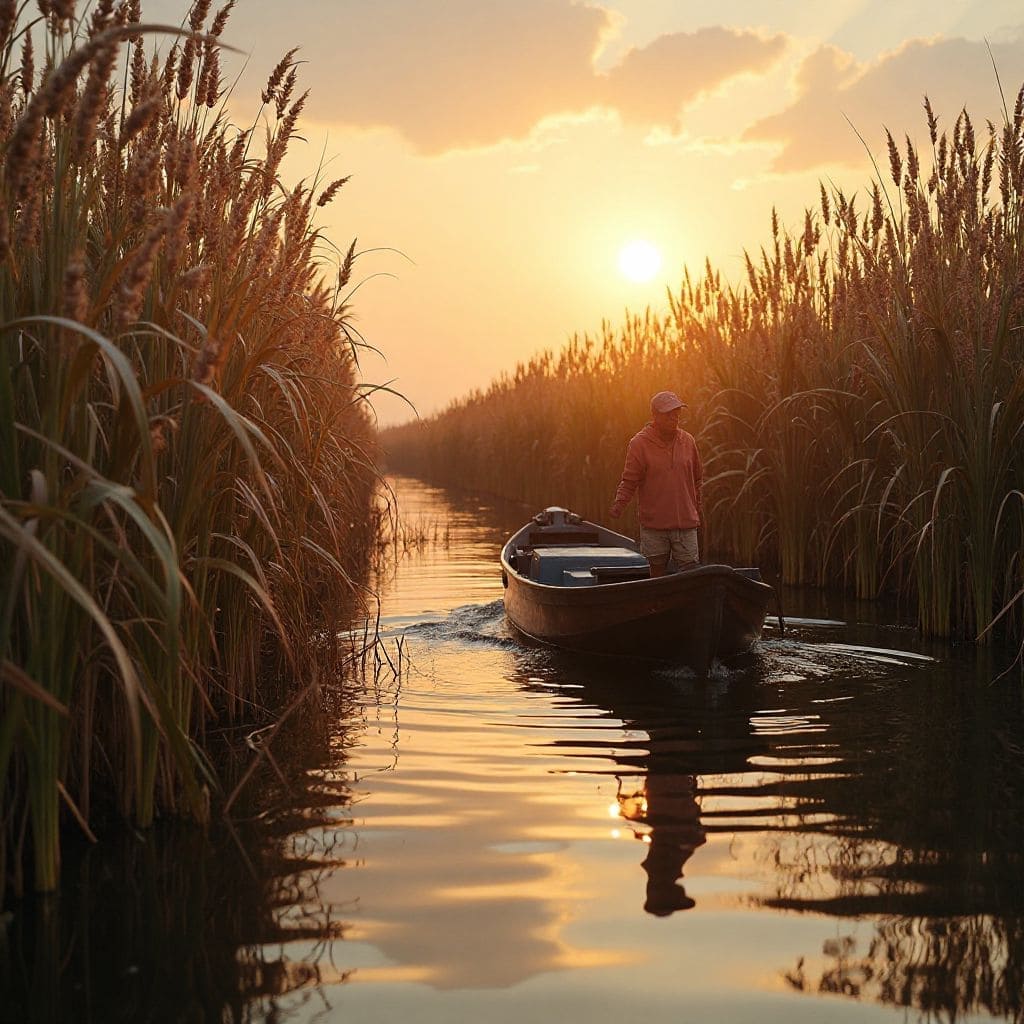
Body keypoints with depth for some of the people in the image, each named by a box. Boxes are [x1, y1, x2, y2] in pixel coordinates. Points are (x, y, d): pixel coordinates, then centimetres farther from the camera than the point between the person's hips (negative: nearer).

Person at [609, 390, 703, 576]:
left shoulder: (688, 441, 7)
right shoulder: (639, 443, -5)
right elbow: (629, 480, -5)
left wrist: (696, 510, 19)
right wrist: (619, 503, -21)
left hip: (686, 523, 2)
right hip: (653, 525, -2)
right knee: (657, 571, 8)